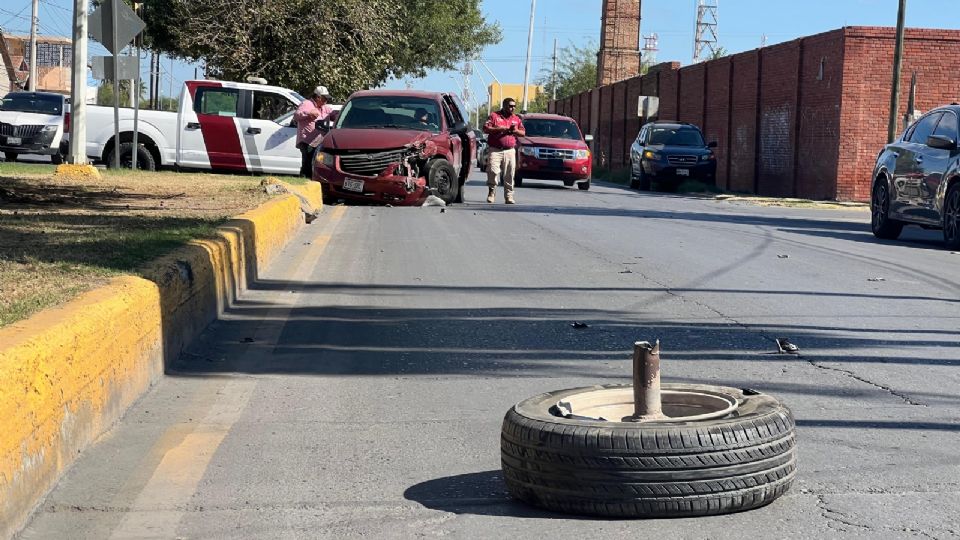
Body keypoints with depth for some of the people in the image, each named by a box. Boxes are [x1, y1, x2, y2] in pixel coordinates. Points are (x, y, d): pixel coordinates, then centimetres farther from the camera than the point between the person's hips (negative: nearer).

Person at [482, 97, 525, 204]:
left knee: (509, 175, 0)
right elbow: (485, 129, -4)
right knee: (493, 172, -14)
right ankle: (491, 192, 4)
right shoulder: (494, 115, 5)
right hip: (495, 150, -3)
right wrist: (499, 129, -11)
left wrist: (515, 130, -4)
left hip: (510, 151, 3)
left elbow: (523, 133, 16)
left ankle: (509, 196, 7)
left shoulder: (516, 119, 16)